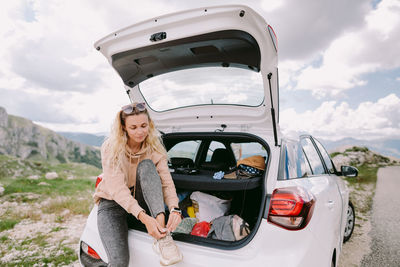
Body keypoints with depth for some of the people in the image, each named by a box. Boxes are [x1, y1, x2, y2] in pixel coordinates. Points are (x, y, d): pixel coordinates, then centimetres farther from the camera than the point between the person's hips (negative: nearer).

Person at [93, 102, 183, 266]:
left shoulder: (154, 148, -7)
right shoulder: (111, 148, -17)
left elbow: (166, 182, -15)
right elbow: (117, 188, -27)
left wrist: (174, 209, -36)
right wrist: (143, 217, -41)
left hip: (142, 202, 3)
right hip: (112, 203, -2)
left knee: (146, 165, -31)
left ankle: (162, 237, -37)